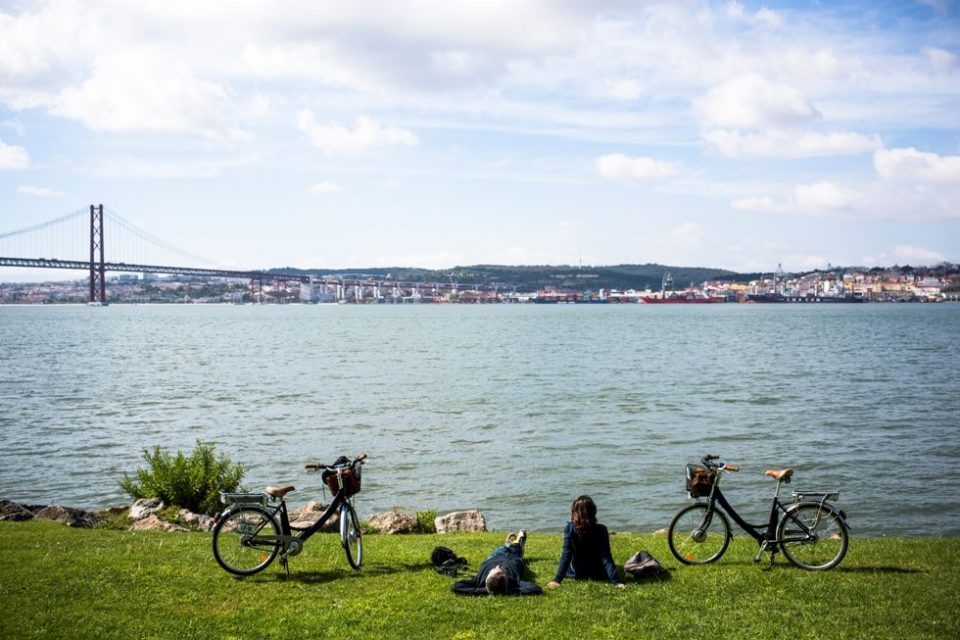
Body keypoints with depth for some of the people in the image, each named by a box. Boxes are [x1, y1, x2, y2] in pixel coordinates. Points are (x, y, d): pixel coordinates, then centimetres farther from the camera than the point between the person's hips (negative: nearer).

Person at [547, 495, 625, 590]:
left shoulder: (569, 529, -23)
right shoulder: (601, 530, -23)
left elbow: (566, 555, -25)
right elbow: (607, 558, -25)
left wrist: (557, 579, -24)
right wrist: (616, 581, -25)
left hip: (576, 574, 0)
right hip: (598, 575, 0)